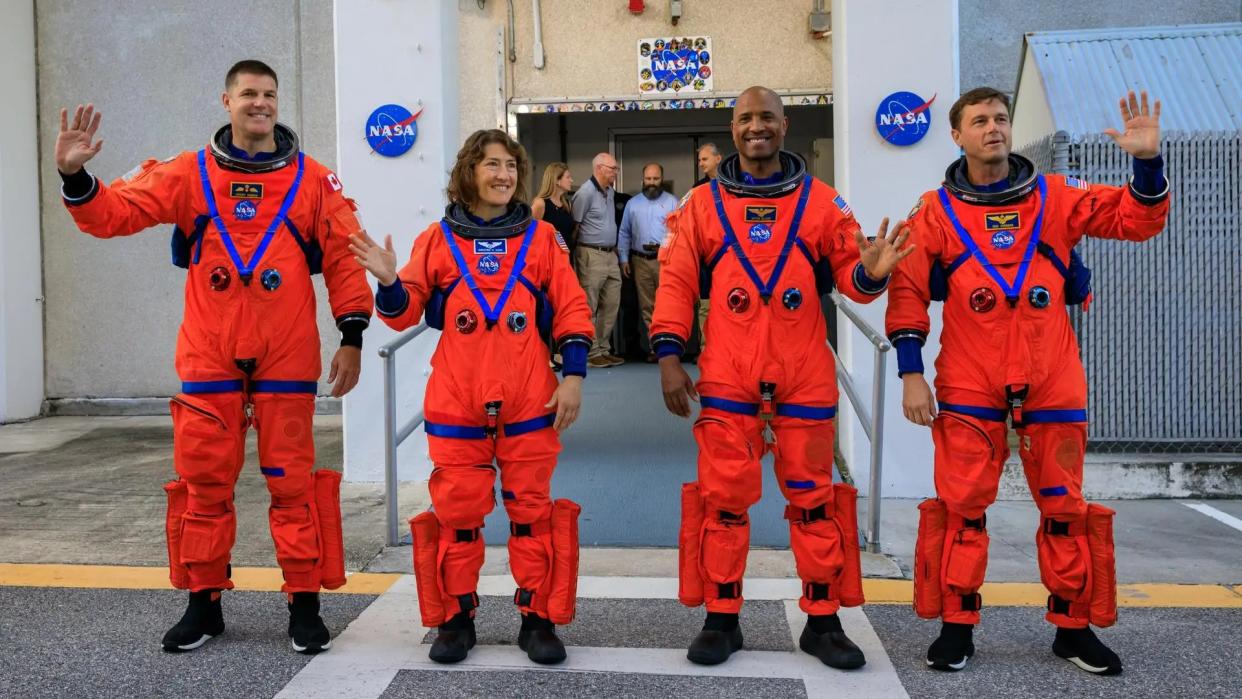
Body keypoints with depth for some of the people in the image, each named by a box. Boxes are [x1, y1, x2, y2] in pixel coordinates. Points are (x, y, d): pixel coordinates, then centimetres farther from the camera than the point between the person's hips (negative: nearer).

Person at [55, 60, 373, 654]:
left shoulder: (312, 179, 5)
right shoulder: (189, 174, 8)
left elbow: (344, 258, 3)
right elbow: (115, 213, 5)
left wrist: (351, 337, -2)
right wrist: (75, 176, -14)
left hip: (287, 357, -1)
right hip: (209, 357, 2)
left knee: (292, 479, 2)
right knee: (203, 480, 7)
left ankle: (305, 603, 13)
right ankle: (204, 602, 21)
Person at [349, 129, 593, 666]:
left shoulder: (541, 237, 7)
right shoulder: (438, 239, 7)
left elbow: (571, 310, 5)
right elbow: (405, 312, 8)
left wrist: (573, 375, -3)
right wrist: (388, 282, -12)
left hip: (528, 402, 0)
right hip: (456, 402, 0)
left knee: (531, 508, 6)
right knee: (457, 510, 6)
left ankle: (538, 617, 18)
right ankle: (455, 617, 21)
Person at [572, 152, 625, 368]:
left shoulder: (610, 192, 15)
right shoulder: (585, 193, -11)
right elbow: (574, 226, -9)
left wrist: (616, 248, 15)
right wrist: (576, 250, -6)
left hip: (611, 255, 9)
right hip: (592, 255, -8)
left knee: (611, 305, 10)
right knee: (589, 308, -2)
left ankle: (604, 349, 18)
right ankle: (591, 353, 3)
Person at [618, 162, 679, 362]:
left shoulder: (673, 202, 5)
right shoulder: (632, 204, 13)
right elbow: (624, 233, 14)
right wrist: (624, 259, 7)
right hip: (641, 261, 3)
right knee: (647, 307, 5)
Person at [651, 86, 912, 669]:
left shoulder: (821, 201, 7)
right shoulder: (702, 204, 6)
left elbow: (846, 273, 6)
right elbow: (676, 282, 4)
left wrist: (870, 273, -18)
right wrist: (668, 357, -3)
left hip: (805, 376, 1)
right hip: (726, 377, 0)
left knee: (813, 495, 8)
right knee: (723, 496, 4)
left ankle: (823, 621, 21)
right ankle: (721, 619, 18)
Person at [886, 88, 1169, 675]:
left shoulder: (1056, 197, 6)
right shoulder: (936, 211, 2)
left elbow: (1138, 220, 6)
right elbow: (908, 293, 0)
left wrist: (1148, 162, -11)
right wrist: (910, 373, -7)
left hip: (1052, 384, 2)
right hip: (968, 389, -1)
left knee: (1065, 507, 8)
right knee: (961, 506, 0)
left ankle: (1074, 627, 23)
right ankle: (956, 626, 13)